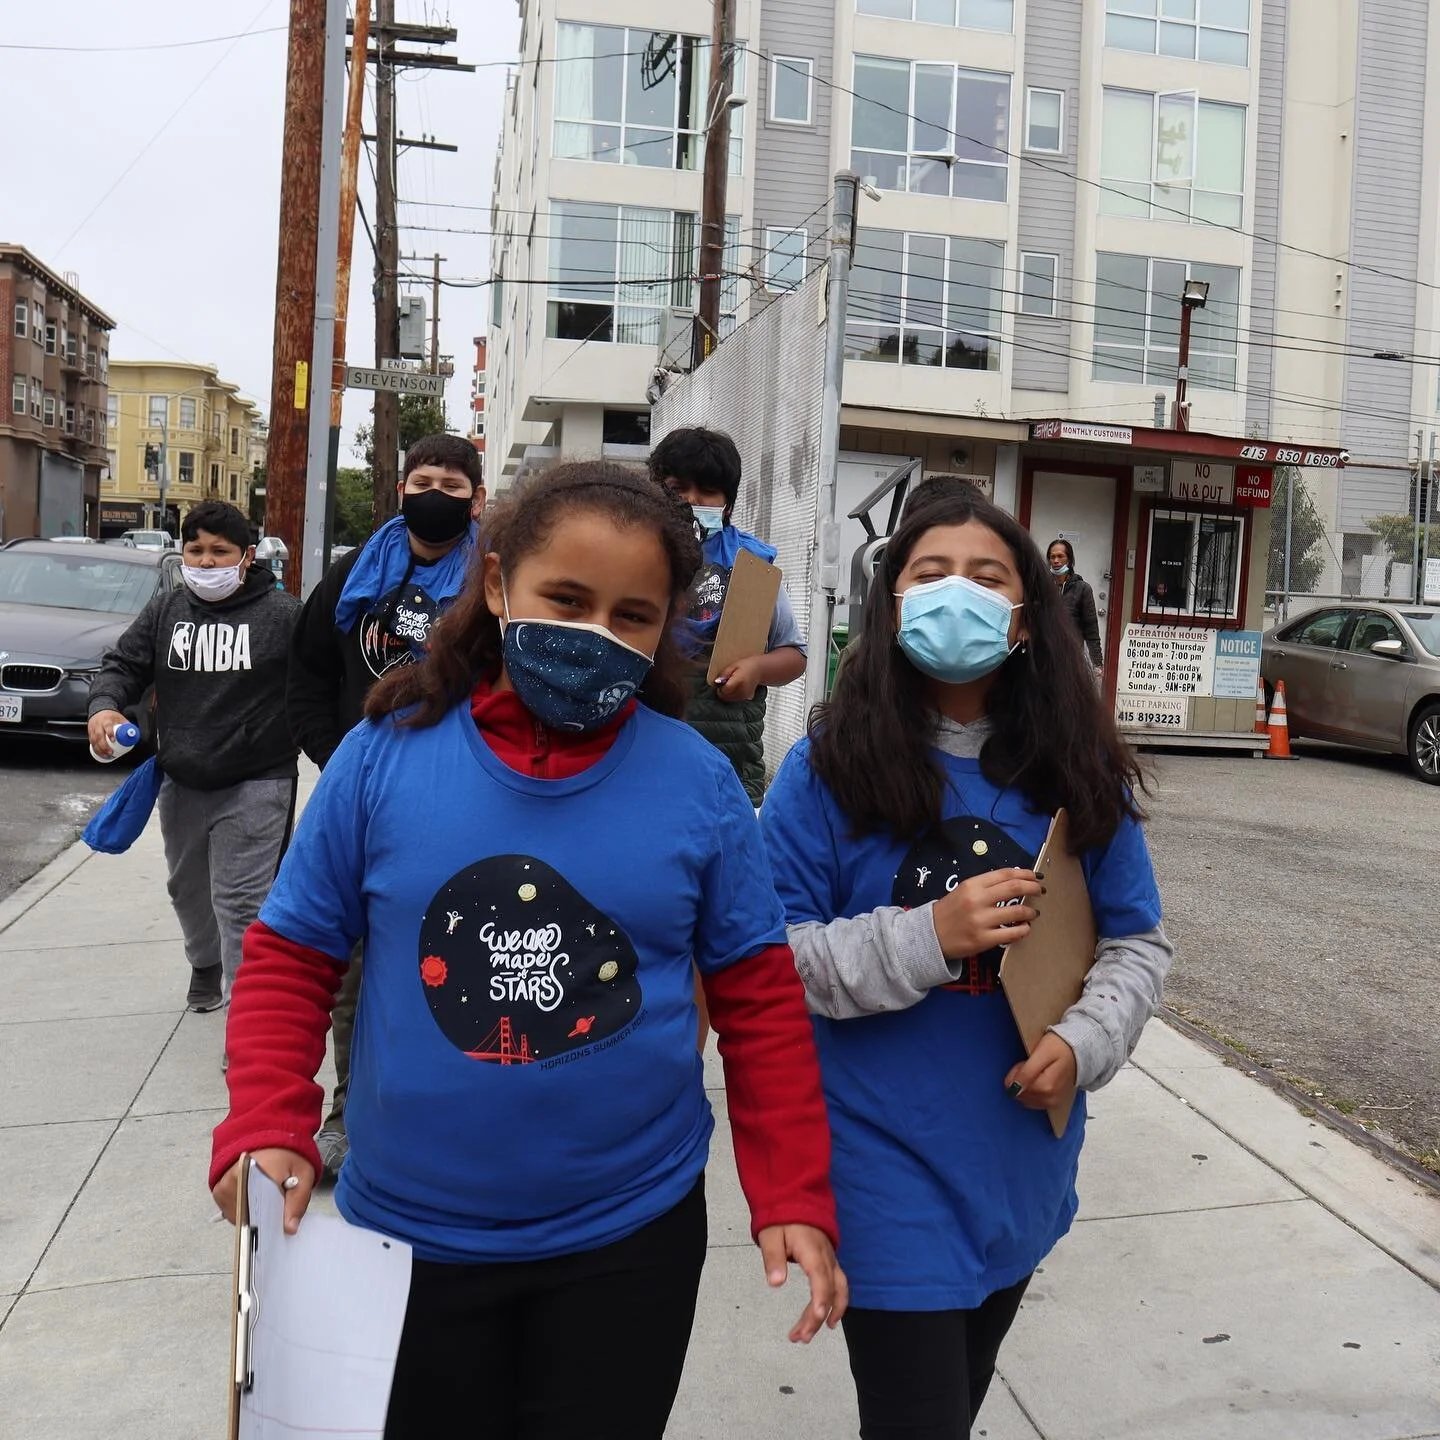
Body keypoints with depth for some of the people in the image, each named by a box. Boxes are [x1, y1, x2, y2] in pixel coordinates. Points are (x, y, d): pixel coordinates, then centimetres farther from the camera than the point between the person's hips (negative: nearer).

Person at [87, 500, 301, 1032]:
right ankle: (205, 963, 51)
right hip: (181, 784, 6)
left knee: (240, 899, -8)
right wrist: (104, 706, -14)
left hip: (254, 787, -6)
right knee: (188, 888, 24)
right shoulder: (165, 611, 4)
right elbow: (123, 664, 7)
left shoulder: (282, 613, -10)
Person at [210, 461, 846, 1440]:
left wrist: (793, 1198, -6)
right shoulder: (384, 755, -10)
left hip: (630, 1237, 0)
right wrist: (268, 1131, -15)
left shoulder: (700, 782, -10)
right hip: (409, 1235, 1)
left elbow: (759, 1000, -3)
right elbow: (291, 960, -2)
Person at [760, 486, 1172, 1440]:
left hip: (1022, 1173, 5)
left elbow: (1138, 943, 3)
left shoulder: (1078, 773, -2)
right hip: (890, 1177, -4)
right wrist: (929, 939, -26)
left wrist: (1083, 1043, -14)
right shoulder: (829, 769, -14)